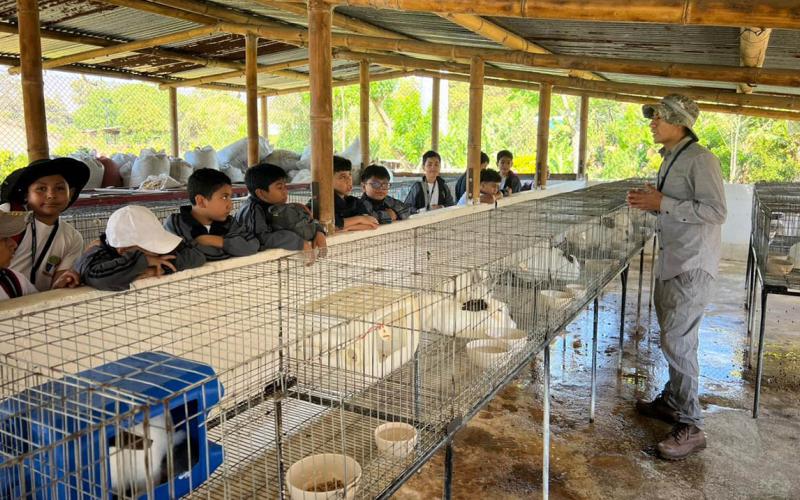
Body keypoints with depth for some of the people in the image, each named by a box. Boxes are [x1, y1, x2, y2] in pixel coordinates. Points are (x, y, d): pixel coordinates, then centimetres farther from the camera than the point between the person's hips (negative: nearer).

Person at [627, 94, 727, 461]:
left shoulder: (700, 159, -14)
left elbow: (716, 210, -22)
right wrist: (650, 203, 5)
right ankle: (672, 401, 32)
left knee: (678, 341, -10)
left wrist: (662, 203, -21)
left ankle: (690, 426, -1)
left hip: (692, 266, -9)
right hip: (670, 261, 10)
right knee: (672, 337, 17)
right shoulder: (670, 159, 15)